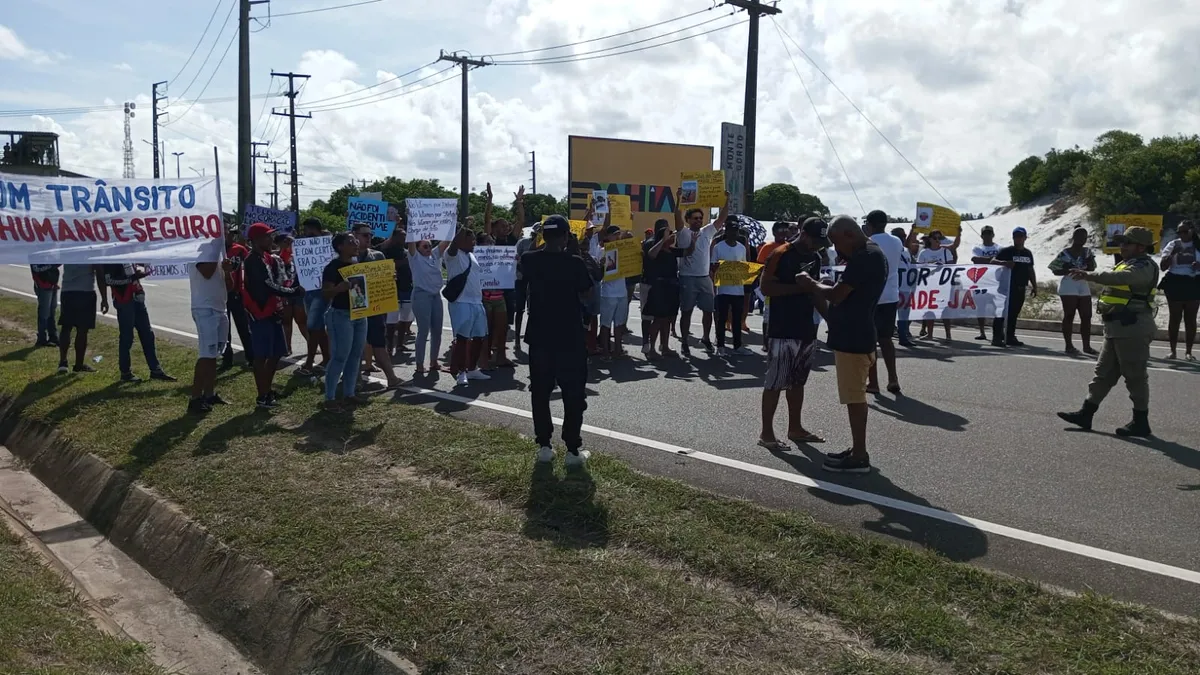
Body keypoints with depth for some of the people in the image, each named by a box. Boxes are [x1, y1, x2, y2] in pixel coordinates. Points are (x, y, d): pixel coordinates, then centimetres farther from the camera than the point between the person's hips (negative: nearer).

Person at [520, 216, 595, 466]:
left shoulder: (530, 260, -2)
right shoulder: (575, 263, -12)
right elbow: (586, 295, -2)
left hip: (539, 337, 3)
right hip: (570, 338, -3)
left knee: (540, 392, 12)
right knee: (573, 394, 5)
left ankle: (544, 446, 14)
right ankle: (573, 449, 6)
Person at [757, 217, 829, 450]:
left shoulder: (816, 258, 12)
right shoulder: (780, 255, -12)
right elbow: (766, 288, -17)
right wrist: (798, 286, -22)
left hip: (807, 330, 8)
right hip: (783, 331, -8)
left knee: (797, 381, 15)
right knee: (774, 382, -3)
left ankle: (795, 428, 24)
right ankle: (766, 432, 3)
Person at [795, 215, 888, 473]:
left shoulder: (864, 257, -19)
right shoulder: (870, 254, 15)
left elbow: (837, 294, -21)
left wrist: (811, 285, -6)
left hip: (853, 338, -10)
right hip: (854, 335, 10)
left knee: (854, 397, -4)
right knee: (855, 396, 15)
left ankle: (860, 457, 3)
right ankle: (857, 450, 23)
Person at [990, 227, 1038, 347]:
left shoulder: (1028, 253, 15)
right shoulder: (1006, 251, -3)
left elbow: (1031, 270, 21)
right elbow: (993, 261, -11)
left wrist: (1034, 286, 17)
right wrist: (1004, 263, -30)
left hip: (1020, 288, 6)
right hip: (1007, 287, -6)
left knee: (1014, 313, 9)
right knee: (1002, 312, -8)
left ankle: (1010, 337, 15)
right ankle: (997, 337, -7)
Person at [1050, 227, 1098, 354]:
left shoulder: (1087, 251, 8)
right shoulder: (1065, 253, -6)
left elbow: (1091, 269, 7)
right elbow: (1055, 271, -5)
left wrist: (1089, 262, -12)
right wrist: (1068, 271, -20)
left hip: (1084, 287, 6)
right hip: (1068, 287, -6)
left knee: (1086, 317, 5)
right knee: (1069, 316, -4)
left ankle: (1086, 345, 11)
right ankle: (1069, 345, 0)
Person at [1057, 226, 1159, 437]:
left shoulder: (1144, 266, -14)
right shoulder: (1127, 263, 19)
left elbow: (1120, 278, -33)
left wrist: (1089, 275, -41)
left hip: (1132, 329, -10)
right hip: (1116, 328, 10)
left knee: (1135, 375, -3)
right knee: (1104, 372, 12)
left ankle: (1141, 422, 5)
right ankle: (1086, 413, 16)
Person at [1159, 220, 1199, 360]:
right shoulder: (1173, 245, 2)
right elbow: (1163, 267, -1)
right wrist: (1172, 253, -15)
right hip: (1175, 283, 0)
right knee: (1174, 317, 4)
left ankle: (1188, 351, 10)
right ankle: (1173, 350, 10)